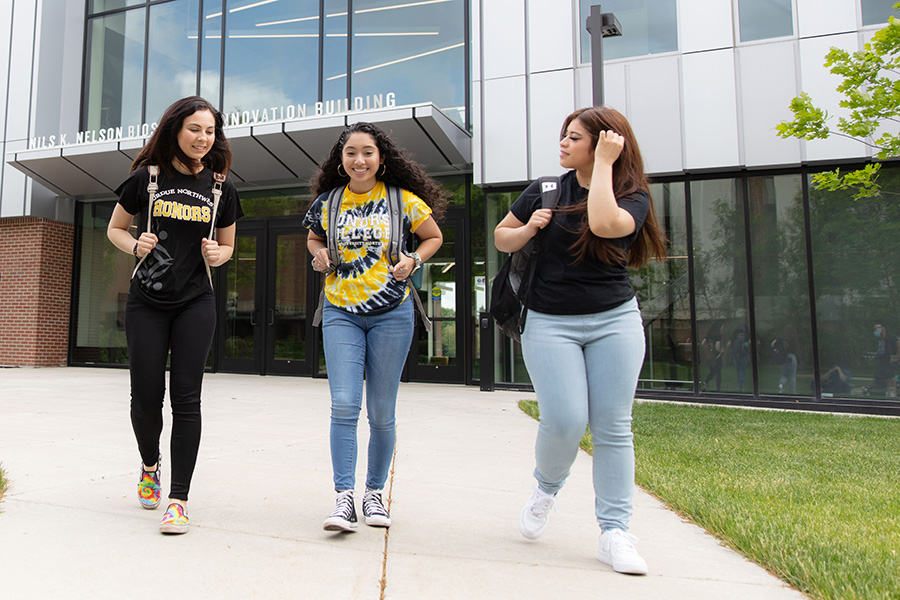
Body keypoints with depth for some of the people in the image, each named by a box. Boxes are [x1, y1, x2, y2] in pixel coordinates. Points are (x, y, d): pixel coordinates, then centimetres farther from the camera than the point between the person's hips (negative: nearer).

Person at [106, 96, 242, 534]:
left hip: (195, 304, 0)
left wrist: (218, 254, -8)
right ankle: (150, 466, 34)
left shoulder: (221, 188, 5)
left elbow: (227, 246, 15)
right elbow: (115, 229, 13)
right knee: (146, 396, 3)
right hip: (147, 302, 0)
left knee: (186, 398, -5)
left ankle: (178, 499, 2)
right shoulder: (146, 178, 2)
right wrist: (136, 246, -9)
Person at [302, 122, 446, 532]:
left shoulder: (403, 200, -2)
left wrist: (412, 260, -9)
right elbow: (314, 238, 23)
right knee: (344, 406, -10)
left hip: (391, 314, -1)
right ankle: (344, 498, -1)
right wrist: (319, 255, 0)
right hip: (340, 312, 1)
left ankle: (375, 492, 24)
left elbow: (434, 238, 10)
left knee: (381, 412, 7)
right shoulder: (327, 202, 5)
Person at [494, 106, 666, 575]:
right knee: (565, 420, -11)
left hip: (615, 320, 0)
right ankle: (546, 489, 20)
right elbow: (500, 238, 13)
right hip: (550, 323, 0)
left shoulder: (633, 197, 0)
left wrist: (604, 163, -15)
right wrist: (529, 228, -7)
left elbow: (604, 224, -25)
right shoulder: (546, 190, 6)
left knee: (612, 427, 0)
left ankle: (614, 533, 12)